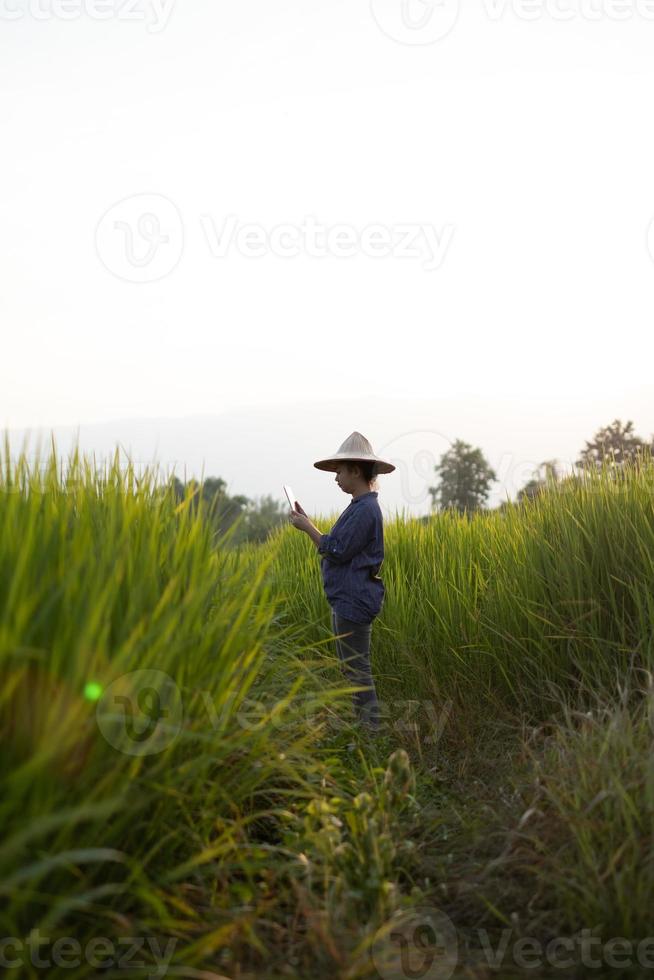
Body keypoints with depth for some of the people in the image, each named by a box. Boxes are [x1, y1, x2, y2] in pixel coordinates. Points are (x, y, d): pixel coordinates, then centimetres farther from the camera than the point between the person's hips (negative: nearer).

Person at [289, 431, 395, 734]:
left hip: (354, 601, -11)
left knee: (357, 669, -5)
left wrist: (307, 527, -10)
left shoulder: (365, 509, -18)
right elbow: (336, 546, 16)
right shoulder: (358, 507, 15)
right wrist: (307, 523, 12)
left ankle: (373, 728, 3)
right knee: (350, 667, 16)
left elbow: (337, 552, -19)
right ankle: (362, 721, 24)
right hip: (345, 599, 11)